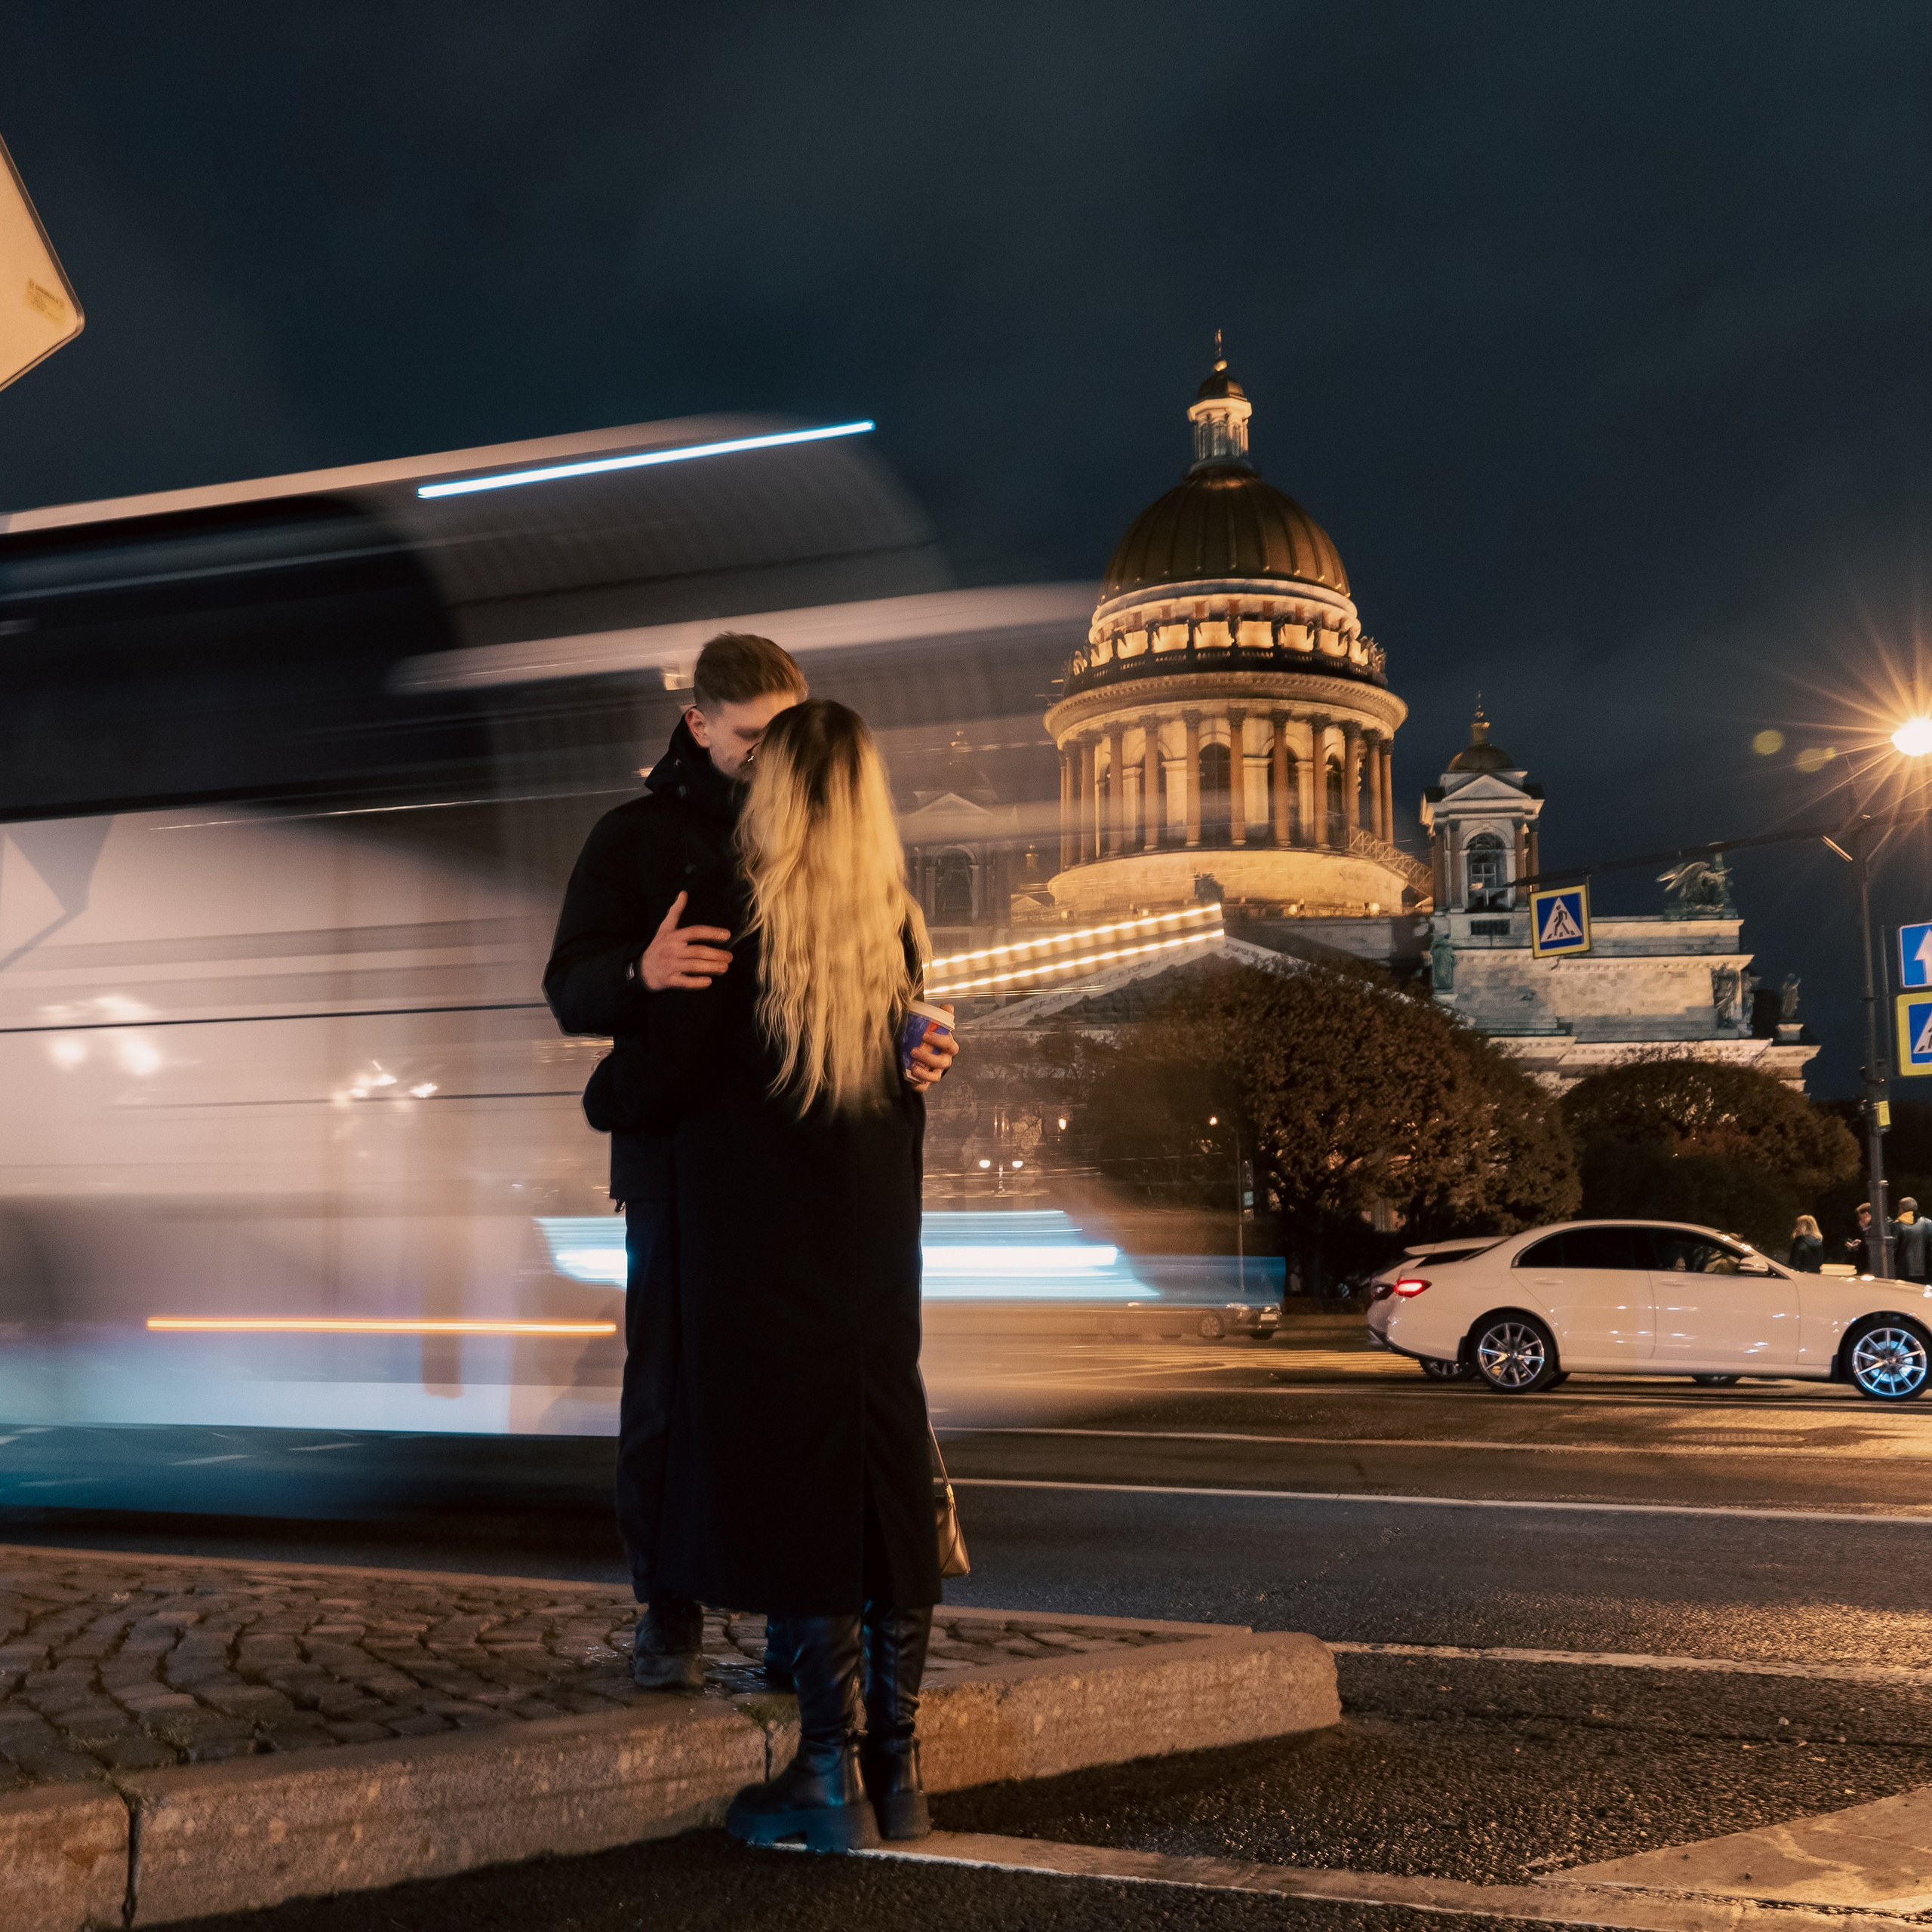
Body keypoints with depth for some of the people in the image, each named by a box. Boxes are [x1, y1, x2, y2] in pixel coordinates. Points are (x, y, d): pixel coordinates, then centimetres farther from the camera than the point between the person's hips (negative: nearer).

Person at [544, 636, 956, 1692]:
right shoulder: (637, 834, 5)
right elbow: (570, 989, -4)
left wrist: (913, 1046, -9)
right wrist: (641, 971, -27)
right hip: (678, 1155, -2)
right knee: (668, 1387, 0)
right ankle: (668, 1615, 11)